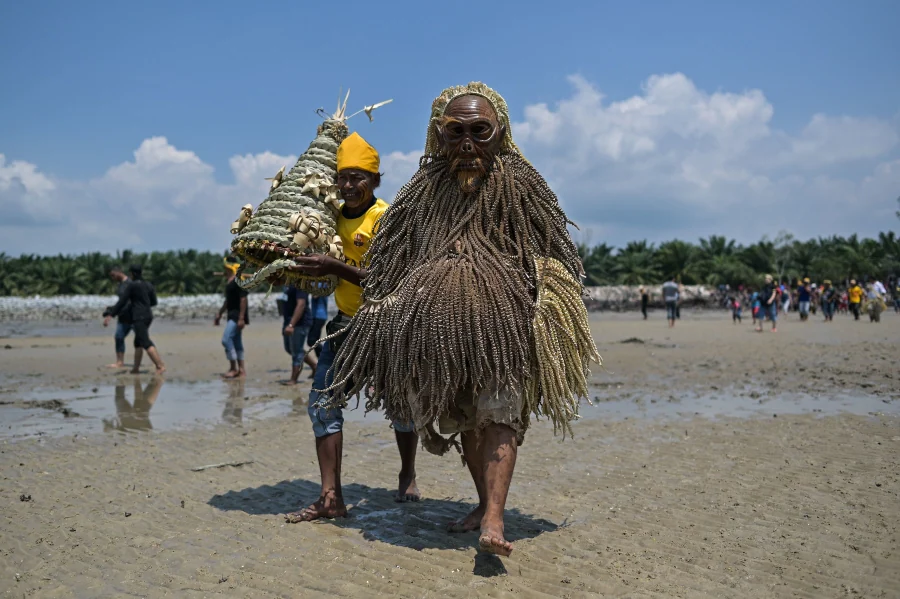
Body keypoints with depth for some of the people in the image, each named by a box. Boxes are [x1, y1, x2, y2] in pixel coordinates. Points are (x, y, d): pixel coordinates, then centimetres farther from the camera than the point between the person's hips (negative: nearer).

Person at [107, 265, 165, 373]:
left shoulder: (131, 285, -9)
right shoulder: (149, 284, 11)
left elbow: (122, 301, -10)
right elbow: (154, 302, 17)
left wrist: (111, 314, -5)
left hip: (139, 318, -8)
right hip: (148, 316, 8)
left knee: (146, 344, -16)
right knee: (138, 343, 18)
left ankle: (161, 366, -28)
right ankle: (136, 368, 21)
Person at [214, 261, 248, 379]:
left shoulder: (238, 281, -15)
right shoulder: (229, 282, 15)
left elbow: (243, 299, -20)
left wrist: (241, 318, -24)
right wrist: (219, 314, 27)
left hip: (237, 317, -10)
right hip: (232, 316, 10)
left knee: (226, 339, -15)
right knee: (236, 342, 11)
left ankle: (233, 368, -7)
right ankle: (241, 370, 15)